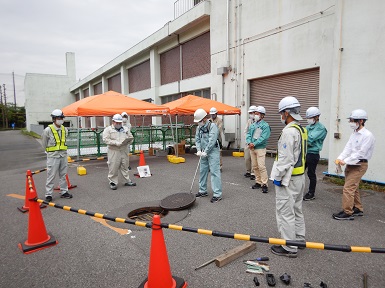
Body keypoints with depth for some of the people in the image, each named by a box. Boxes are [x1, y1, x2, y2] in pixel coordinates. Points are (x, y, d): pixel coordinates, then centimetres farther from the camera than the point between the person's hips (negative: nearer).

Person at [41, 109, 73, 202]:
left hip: (63, 155, 5)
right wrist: (49, 151, 13)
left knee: (63, 175, 13)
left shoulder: (65, 130, 4)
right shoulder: (48, 130, -11)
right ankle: (48, 194, 11)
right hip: (53, 156, -5)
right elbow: (44, 143, 3)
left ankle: (64, 192, 23)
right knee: (51, 176, 1)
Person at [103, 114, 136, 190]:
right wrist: (116, 143, -20)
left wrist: (127, 141, -8)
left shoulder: (125, 129, 14)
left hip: (124, 151, 4)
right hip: (113, 152, -4)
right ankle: (113, 182, 11)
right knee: (113, 168, -1)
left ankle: (128, 181, 21)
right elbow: (106, 139, -11)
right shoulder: (108, 129, 0)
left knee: (125, 167, 12)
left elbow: (131, 137, 15)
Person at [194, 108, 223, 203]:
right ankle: (203, 191, 26)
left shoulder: (212, 126, -13)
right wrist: (199, 150, -7)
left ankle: (217, 194, -5)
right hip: (203, 153, 8)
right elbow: (197, 139, 8)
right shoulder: (199, 127, 10)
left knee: (214, 172, -8)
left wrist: (205, 152, -19)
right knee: (202, 171, 13)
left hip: (212, 152, -8)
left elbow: (212, 141, -20)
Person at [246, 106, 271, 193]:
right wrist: (249, 142, -10)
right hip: (252, 148, 7)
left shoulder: (265, 125, -7)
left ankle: (264, 184, -3)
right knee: (255, 166, 11)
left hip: (260, 148, -7)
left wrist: (254, 144, -19)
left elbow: (264, 137, -17)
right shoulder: (252, 125, 14)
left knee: (261, 166, -11)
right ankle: (258, 182, 22)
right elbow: (248, 134, 9)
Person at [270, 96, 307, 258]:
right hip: (300, 176, 10)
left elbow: (285, 158, -24)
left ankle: (289, 248, 9)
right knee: (296, 210, 21)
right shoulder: (302, 129, 11)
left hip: (288, 179, -10)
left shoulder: (289, 131, -21)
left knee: (285, 213, 0)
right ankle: (299, 239, 35)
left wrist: (278, 177, -16)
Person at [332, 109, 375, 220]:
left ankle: (347, 212, -2)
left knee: (348, 188, -10)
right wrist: (340, 158, -9)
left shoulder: (367, 135, -15)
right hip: (350, 164, 9)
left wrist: (346, 161, -20)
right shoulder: (354, 133, 11)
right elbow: (348, 148, 6)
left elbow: (361, 153, -20)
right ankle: (358, 209, 32)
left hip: (359, 165, -9)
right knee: (353, 188, 18)